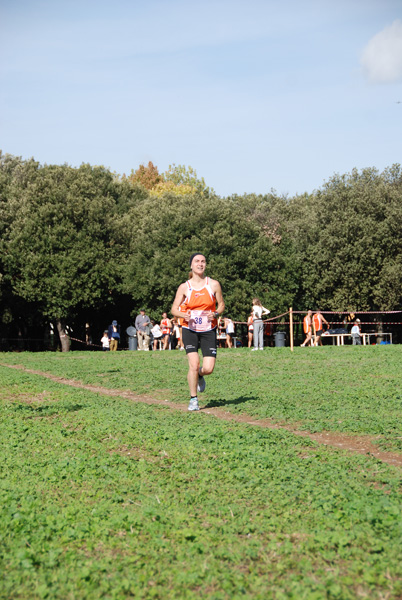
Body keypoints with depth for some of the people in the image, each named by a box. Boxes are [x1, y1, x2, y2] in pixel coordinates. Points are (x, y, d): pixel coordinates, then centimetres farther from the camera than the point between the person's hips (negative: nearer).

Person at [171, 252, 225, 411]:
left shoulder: (214, 285, 0)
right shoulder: (184, 287, -1)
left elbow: (221, 305, 9)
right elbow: (174, 309, 2)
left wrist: (215, 314, -13)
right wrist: (184, 315, -20)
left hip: (209, 331, 1)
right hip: (190, 330, -1)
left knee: (208, 368, -6)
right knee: (193, 364, -16)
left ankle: (200, 375, 32)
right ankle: (193, 399, 2)